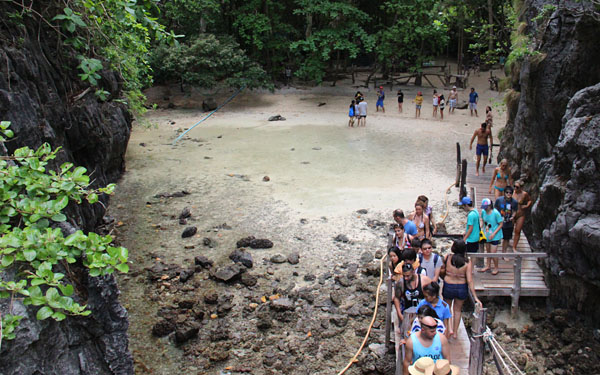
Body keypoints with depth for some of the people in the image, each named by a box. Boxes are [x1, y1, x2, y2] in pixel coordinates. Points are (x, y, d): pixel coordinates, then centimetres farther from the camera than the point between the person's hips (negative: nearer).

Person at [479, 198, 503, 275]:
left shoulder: (496, 213, -22)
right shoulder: (483, 211, -6)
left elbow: (500, 224, -14)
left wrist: (494, 234, -20)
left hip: (495, 236, -6)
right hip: (487, 235, 6)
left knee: (493, 253, -4)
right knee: (488, 251, 20)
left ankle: (496, 268, 17)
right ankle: (488, 266, 38)